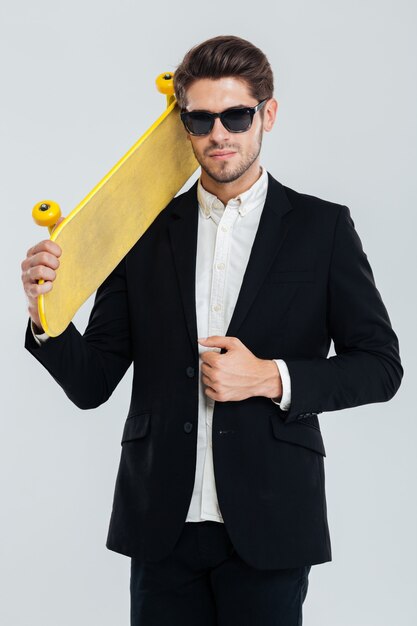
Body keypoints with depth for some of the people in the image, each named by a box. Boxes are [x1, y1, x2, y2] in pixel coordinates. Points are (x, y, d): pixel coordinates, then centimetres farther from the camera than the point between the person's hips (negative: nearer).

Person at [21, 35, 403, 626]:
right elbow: (92, 383, 4)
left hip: (267, 528, -1)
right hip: (162, 529, 2)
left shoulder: (322, 227, 1)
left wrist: (271, 378, -12)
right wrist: (46, 315, -14)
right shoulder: (145, 233, 6)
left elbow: (380, 365, 1)